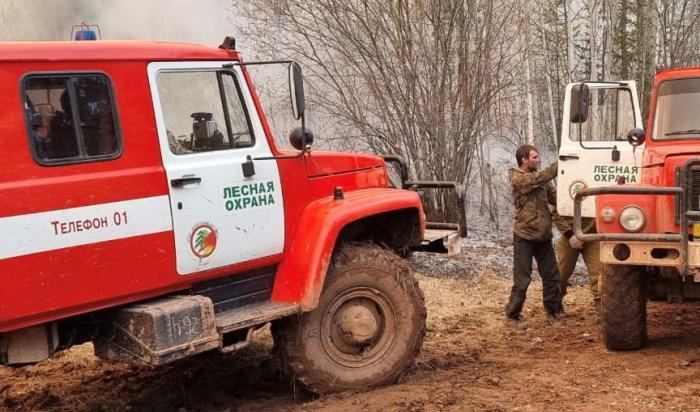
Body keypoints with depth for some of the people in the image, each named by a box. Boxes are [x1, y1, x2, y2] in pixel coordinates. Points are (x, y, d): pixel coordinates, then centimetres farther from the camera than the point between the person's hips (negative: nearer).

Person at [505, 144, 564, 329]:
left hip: (543, 235, 7)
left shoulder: (540, 178, 11)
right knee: (522, 279, -2)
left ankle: (554, 312, 22)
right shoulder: (518, 179, -11)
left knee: (551, 275, 10)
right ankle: (512, 316, 10)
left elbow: (554, 196, 2)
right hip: (524, 236, -7)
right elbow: (541, 178, -25)